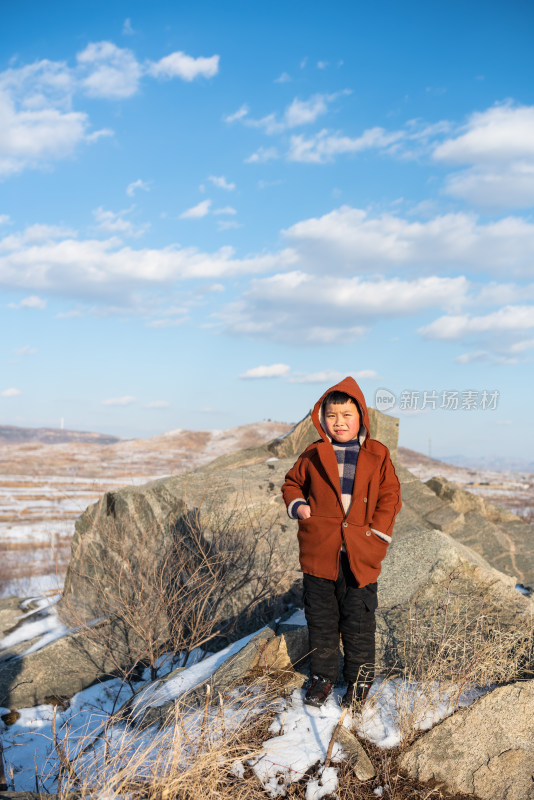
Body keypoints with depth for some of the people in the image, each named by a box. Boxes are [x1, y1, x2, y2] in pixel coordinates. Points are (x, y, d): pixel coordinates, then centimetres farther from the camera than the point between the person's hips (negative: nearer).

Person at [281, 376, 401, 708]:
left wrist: (378, 534, -6)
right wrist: (297, 506, -2)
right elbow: (292, 483, 17)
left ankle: (360, 679, 25)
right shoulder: (313, 455, 4)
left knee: (359, 620, 7)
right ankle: (322, 676, 28)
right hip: (319, 553, 1)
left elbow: (390, 496, 4)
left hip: (361, 556, -1)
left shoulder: (377, 455, 1)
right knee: (320, 619, 11)